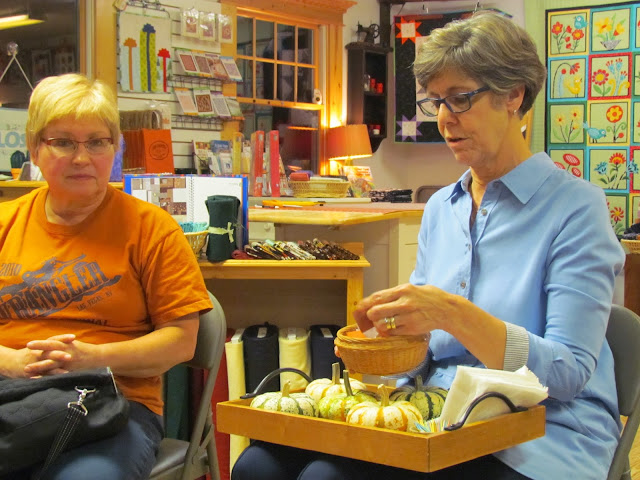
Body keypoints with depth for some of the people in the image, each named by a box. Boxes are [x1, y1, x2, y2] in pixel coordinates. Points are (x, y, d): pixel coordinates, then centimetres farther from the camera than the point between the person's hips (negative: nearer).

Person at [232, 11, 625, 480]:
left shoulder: (576, 205, -5)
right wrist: (386, 337, -6)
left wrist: (452, 313, -24)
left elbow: (569, 372, -12)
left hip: (544, 435, -5)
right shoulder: (440, 208, 15)